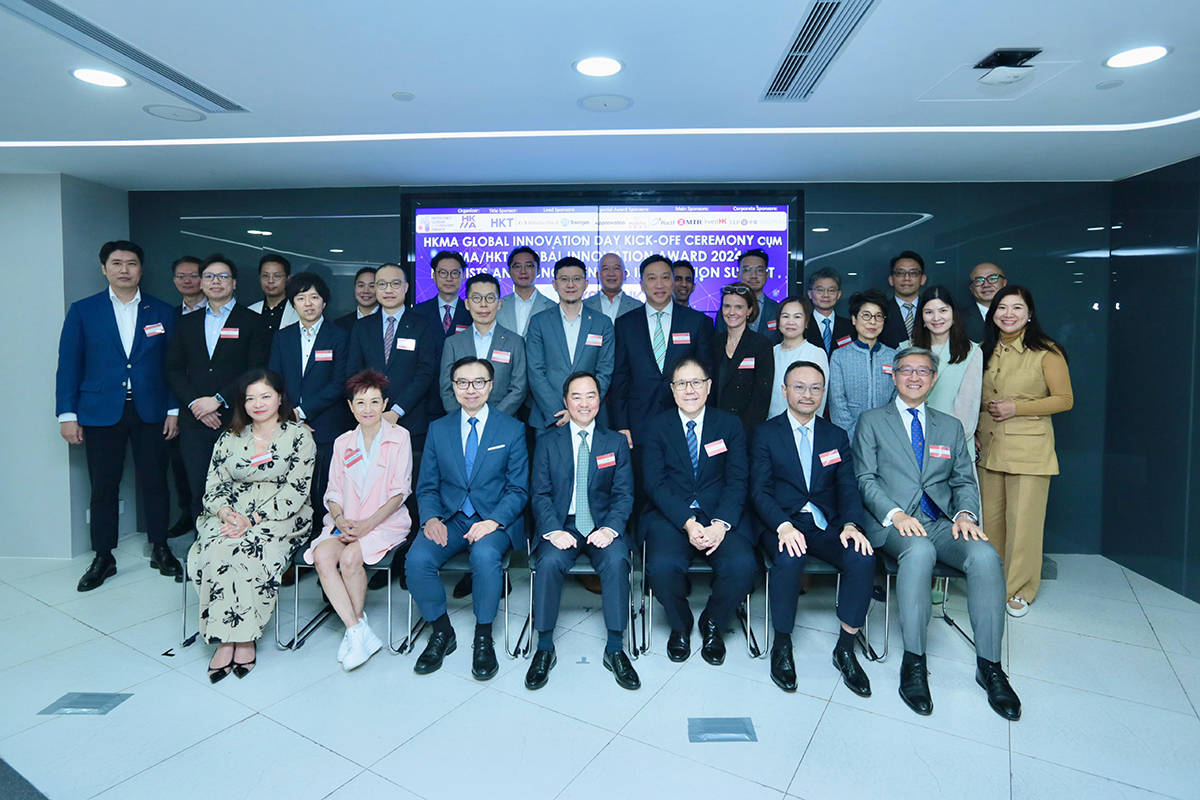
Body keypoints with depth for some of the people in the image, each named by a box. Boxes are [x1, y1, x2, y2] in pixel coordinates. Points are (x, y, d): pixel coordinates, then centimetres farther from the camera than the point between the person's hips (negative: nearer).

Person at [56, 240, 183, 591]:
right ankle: (103, 558, 20)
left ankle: (160, 550, 20)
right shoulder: (82, 311, 5)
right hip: (101, 413, 0)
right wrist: (67, 414, -3)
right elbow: (69, 365, 3)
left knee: (155, 483, 5)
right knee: (103, 487, 6)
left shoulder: (162, 312, 6)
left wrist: (174, 410, -1)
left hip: (150, 412, 0)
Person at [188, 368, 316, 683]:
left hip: (279, 521, -3)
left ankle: (244, 637, -19)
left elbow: (295, 492, -7)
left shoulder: (299, 437, 0)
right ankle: (227, 639, -22)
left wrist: (254, 519, -17)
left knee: (247, 551, -31)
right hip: (229, 518, 4)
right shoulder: (230, 439, 15)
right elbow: (213, 486, 9)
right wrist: (226, 512, -12)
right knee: (217, 551, -28)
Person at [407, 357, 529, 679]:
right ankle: (442, 632, 1)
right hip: (449, 519, 3)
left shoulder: (512, 429, 4)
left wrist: (493, 521, -17)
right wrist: (431, 518, -10)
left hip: (494, 521, -2)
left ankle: (484, 637, -10)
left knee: (485, 556, -34)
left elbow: (518, 489, 0)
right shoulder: (438, 429, 11)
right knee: (417, 560, -25)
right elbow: (427, 486, 10)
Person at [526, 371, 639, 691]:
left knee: (617, 559, -30)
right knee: (550, 561, -30)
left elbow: (624, 494, 3)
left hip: (603, 525, 0)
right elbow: (540, 495, 2)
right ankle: (544, 649, -11)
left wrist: (610, 528, -16)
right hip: (561, 525, 0)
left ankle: (615, 649, -14)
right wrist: (554, 531, -16)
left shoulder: (616, 442, 9)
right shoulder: (548, 443, 8)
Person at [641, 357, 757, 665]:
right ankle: (680, 625, 6)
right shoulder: (657, 426, 5)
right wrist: (688, 522, -18)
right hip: (671, 515, 0)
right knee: (662, 566, -29)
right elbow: (656, 484, -3)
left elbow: (737, 481, -1)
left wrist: (721, 524, -18)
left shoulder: (730, 425, 7)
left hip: (722, 515, 1)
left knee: (742, 566, -27)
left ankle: (712, 623, 7)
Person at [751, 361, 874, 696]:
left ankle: (845, 648, -6)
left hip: (827, 525, 3)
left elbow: (848, 488, 6)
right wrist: (783, 526, -24)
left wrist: (851, 524, -16)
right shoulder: (765, 434, 4)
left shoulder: (837, 436, 15)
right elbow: (760, 490, -5)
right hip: (782, 523, -3)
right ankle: (782, 645, -11)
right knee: (790, 557, -35)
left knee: (863, 557, -26)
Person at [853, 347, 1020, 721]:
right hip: (892, 523, -3)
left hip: (941, 522, 3)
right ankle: (913, 662, -26)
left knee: (986, 556, -27)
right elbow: (865, 479, 1)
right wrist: (895, 514, -15)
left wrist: (965, 513, -5)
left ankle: (989, 665, -14)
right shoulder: (872, 421, 10)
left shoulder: (950, 426, 21)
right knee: (919, 551, -36)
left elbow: (965, 481, 16)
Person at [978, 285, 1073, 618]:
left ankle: (1020, 590, 17)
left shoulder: (1046, 352, -5)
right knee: (990, 519, 9)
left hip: (1029, 451, -4)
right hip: (988, 448, 4)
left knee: (1023, 522, 0)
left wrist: (1016, 408, -14)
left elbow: (1064, 399, -5)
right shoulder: (985, 351, 9)